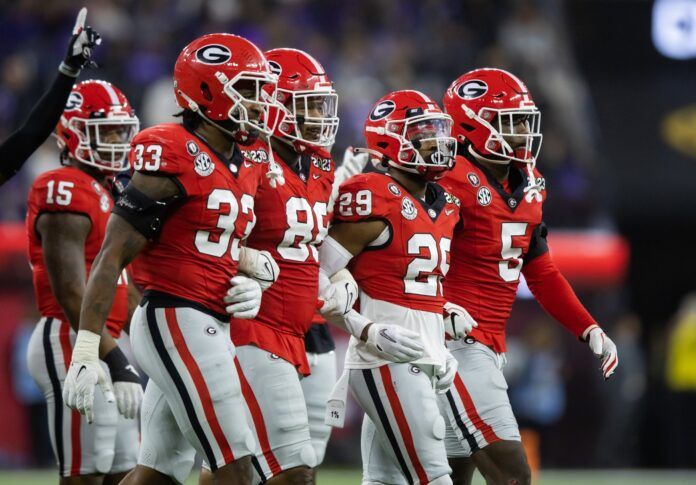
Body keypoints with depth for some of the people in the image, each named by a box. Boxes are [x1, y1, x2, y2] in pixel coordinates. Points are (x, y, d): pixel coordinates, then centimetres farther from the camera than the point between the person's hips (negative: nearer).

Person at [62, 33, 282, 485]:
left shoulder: (242, 169, 15)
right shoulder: (173, 156, -13)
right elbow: (112, 257, -15)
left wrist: (248, 286, 2)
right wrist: (86, 350, -19)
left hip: (210, 327, 10)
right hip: (178, 322, -10)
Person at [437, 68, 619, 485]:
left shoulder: (526, 187, 15)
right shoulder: (451, 182, -13)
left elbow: (541, 272, 23)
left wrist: (589, 329, 17)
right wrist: (443, 309, -35)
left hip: (491, 346, 9)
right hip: (456, 342, -9)